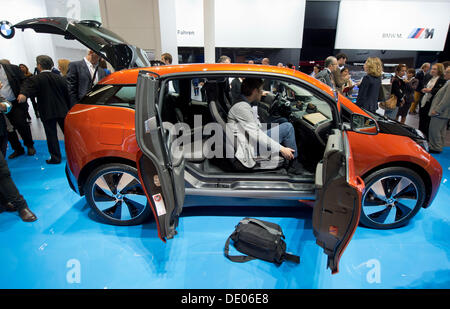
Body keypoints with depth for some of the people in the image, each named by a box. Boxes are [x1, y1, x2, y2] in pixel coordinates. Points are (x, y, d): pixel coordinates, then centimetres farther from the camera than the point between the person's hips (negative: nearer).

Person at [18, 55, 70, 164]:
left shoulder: (35, 79, -7)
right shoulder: (59, 77, 5)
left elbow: (27, 87, -28)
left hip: (47, 112, -3)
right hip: (62, 110, 4)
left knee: (51, 135, 3)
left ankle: (55, 157, 7)